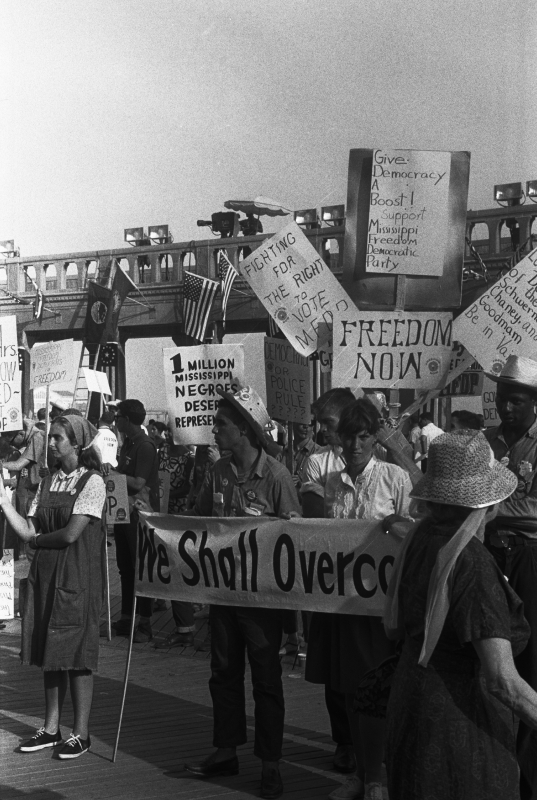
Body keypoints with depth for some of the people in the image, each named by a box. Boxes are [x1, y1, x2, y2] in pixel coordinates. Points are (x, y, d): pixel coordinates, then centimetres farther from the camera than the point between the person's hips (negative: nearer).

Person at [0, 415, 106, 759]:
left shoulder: (92, 482, -8)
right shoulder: (48, 483, 13)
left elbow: (71, 533, -15)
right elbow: (29, 531, 6)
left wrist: (38, 539, -1)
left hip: (77, 578, -6)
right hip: (46, 575, 6)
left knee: (77, 655, -3)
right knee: (50, 654, 10)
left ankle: (81, 734, 4)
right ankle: (51, 729, 18)